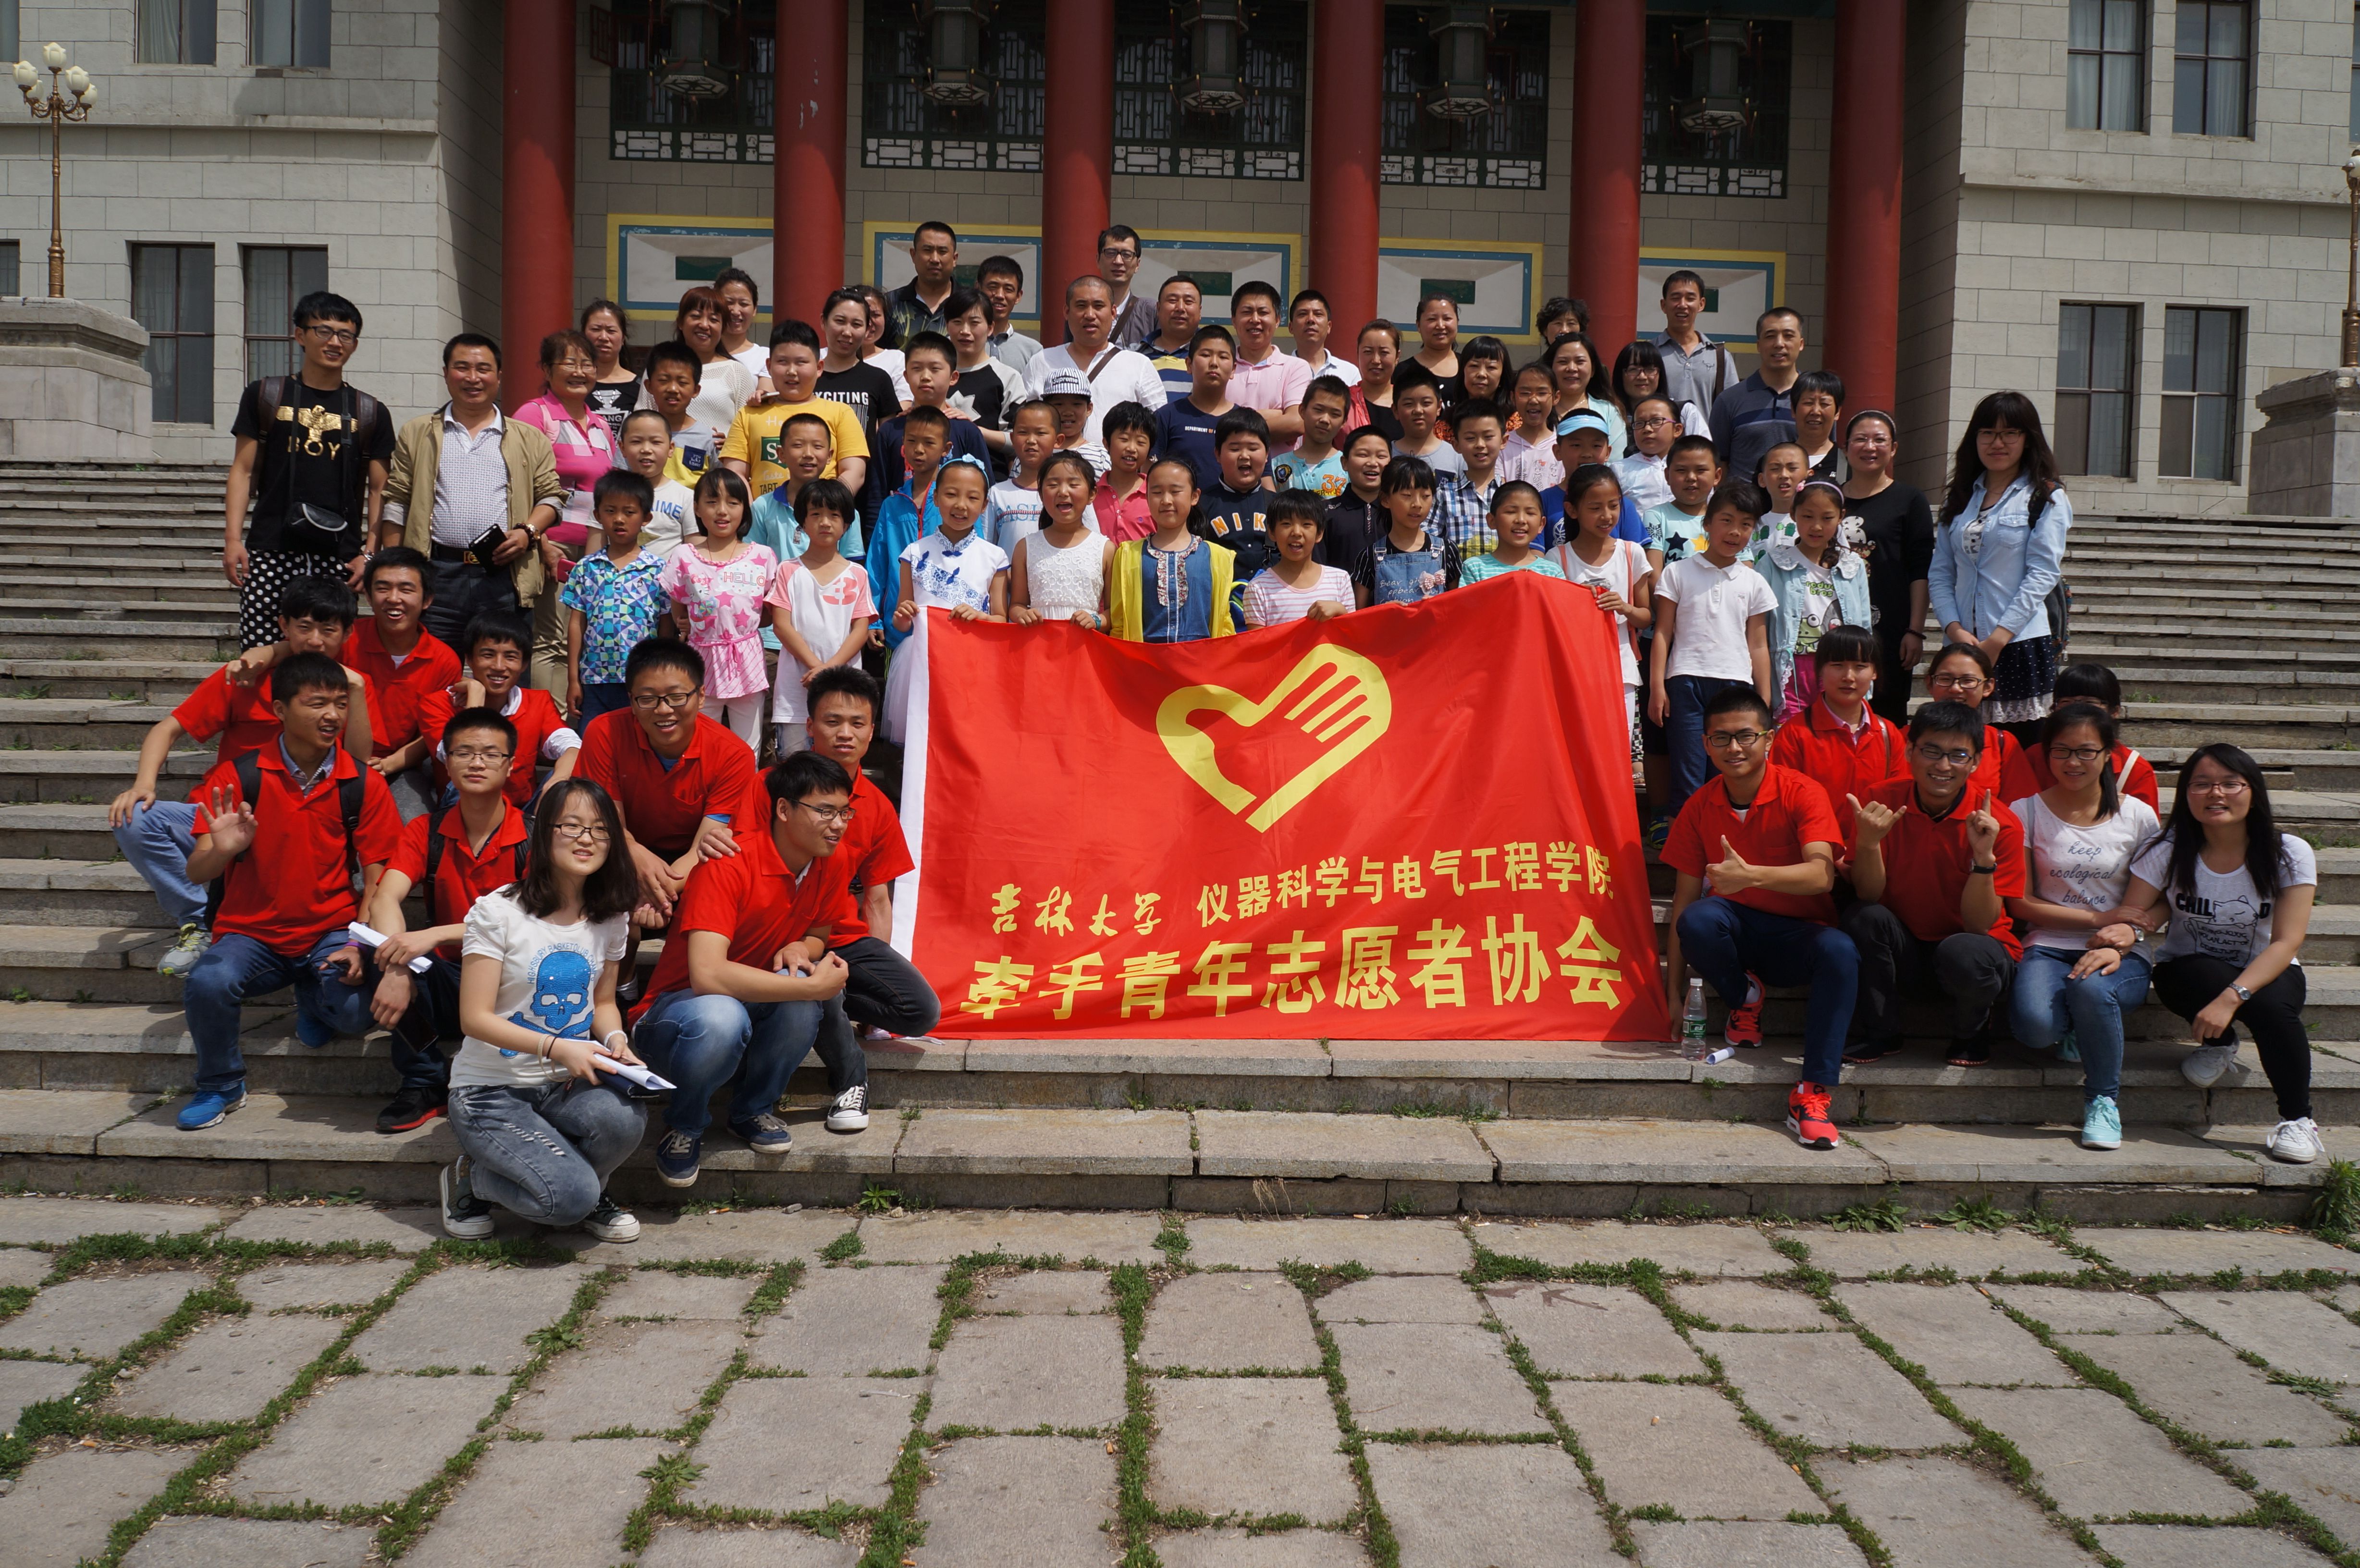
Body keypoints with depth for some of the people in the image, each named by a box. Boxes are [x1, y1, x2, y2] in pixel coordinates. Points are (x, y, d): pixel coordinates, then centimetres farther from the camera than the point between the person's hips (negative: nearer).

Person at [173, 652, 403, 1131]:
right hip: (251, 933, 0)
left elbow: (376, 876, 0)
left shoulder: (363, 785, -1)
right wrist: (222, 851, -30)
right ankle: (220, 1086, 0)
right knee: (209, 982, -32)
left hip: (330, 932, 0)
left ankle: (314, 998, 13)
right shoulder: (238, 776, -4)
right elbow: (196, 874, -5)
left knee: (356, 1009, -29)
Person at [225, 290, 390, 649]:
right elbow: (243, 471, 10)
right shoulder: (264, 396, 11)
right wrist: (233, 538, 0)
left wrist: (370, 554, 1)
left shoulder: (370, 413, 11)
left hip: (339, 557, 0)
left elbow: (378, 490, 10)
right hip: (270, 553, 0)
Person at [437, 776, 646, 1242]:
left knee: (624, 1115, -33)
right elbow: (475, 1018, -13)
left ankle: (586, 1191, 2)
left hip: (568, 1085, 4)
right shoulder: (499, 912, -12)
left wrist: (614, 1039, -9)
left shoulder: (611, 919, 4)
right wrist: (557, 1047, -25)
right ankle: (471, 1177, 6)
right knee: (570, 1197, -27)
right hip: (492, 1092, -4)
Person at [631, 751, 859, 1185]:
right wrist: (814, 986, -32)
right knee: (720, 1018, -40)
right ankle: (684, 1127, -6)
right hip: (676, 1010, -5)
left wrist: (800, 949, -16)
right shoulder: (729, 863, -26)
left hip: (757, 1009, 5)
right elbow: (707, 974, -36)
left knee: (800, 986, -29)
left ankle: (754, 1109, -2)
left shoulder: (832, 865, -6)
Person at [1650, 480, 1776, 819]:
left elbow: (1758, 645, 14)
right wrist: (1657, 687, -2)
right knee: (1688, 782, -4)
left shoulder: (1754, 583, 13)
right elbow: (1663, 633, 6)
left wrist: (1765, 701, 9)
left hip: (1736, 684, 2)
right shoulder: (1678, 573, 7)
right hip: (1686, 680, -2)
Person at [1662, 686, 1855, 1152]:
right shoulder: (1700, 806, -1)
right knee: (1696, 921, -33)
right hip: (1737, 930, 2)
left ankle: (1813, 1092, -29)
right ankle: (1746, 998, -3)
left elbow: (1822, 875, -26)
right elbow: (1685, 900, 1)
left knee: (1841, 952, -35)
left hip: (1797, 937, -1)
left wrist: (1751, 876, -43)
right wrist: (1675, 992, -3)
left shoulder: (1802, 792, -11)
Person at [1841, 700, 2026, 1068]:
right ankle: (1880, 1034, -7)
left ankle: (1972, 1035, 1)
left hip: (1972, 944, -1)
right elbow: (1870, 896, -12)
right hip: (1904, 947, 2)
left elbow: (1979, 924, -16)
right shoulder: (1882, 801, -10)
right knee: (1864, 917, -28)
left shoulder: (2000, 824, -15)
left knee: (1962, 953, -35)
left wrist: (1984, 856, -31)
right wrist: (1868, 842, -30)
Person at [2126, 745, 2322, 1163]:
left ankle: (2297, 1118, -13)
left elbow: (2287, 942, -21)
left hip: (2267, 972, 0)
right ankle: (2219, 1043, 0)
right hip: (2189, 972, 0)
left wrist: (2232, 998, -36)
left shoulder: (2290, 855, -14)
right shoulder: (2169, 853, -11)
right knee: (2211, 977, -36)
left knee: (2272, 1005, -35)